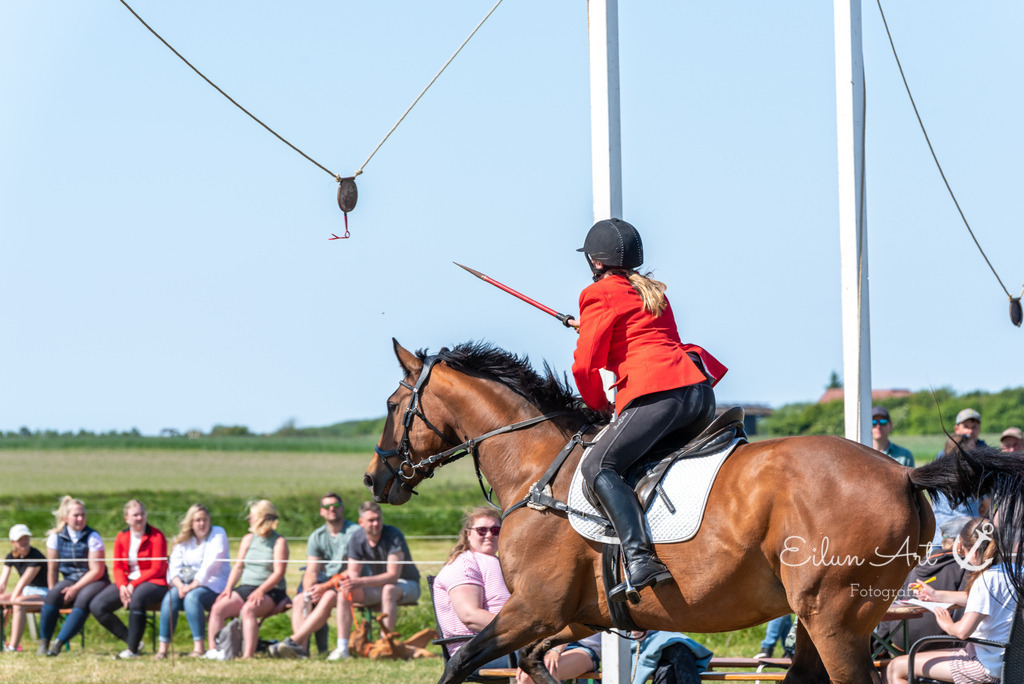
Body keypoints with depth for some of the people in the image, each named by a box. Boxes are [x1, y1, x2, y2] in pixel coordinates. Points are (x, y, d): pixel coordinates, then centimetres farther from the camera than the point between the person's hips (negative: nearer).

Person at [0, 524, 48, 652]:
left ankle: (13, 645, -40)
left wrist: (12, 600, -27)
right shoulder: (11, 557, 2)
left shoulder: (36, 556, -19)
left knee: (18, 602, -35)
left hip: (42, 593, -8)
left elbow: (23, 582, -23)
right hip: (26, 592, 8)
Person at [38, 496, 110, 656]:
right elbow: (52, 569, 5)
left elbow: (97, 571, -13)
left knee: (84, 598, -35)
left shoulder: (92, 537, -8)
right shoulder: (56, 537, 1)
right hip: (70, 579, 3)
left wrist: (76, 588, -19)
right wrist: (53, 593, -2)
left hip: (95, 581, -3)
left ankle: (58, 643, -35)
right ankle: (44, 642, -22)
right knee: (52, 596, -28)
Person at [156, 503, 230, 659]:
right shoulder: (183, 540, 14)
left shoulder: (218, 534, -2)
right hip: (187, 583, 5)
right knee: (170, 597, -25)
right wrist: (179, 585, -17)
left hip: (214, 586, -5)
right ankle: (163, 647, -29)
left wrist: (192, 586, -21)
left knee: (192, 597, -35)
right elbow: (174, 567, 5)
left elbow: (211, 565, -14)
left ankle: (198, 647, -33)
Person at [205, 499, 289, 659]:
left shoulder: (279, 542, -2)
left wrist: (260, 591, -24)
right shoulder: (248, 539, 17)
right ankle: (213, 649, -25)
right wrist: (229, 587, -3)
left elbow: (278, 573, -10)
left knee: (248, 609, -36)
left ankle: (248, 655, -44)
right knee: (218, 608, -18)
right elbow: (238, 566, 15)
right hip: (245, 588, 6)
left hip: (270, 591, -6)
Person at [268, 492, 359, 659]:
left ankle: (294, 641, -42)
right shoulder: (316, 537, 10)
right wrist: (308, 590, -18)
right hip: (327, 580, 6)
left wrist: (326, 586, -21)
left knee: (328, 598, -35)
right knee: (299, 599, -21)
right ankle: (302, 648, -38)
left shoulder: (355, 532, -8)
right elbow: (311, 571, 5)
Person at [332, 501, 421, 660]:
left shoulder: (393, 536, -24)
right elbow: (353, 573, -4)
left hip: (407, 584, -5)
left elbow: (393, 575, -29)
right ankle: (342, 648, -22)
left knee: (389, 590, -39)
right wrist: (345, 579, -30)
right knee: (344, 592, -18)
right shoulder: (357, 538, -7)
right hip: (376, 585, 5)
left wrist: (361, 581, -37)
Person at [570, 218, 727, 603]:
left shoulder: (600, 295, 3)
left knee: (599, 467, -13)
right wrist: (588, 327, 52)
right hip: (699, 387, 9)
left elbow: (585, 364, -2)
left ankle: (639, 560, -32)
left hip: (657, 394, -9)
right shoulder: (653, 292, 27)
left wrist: (598, 405, 17)